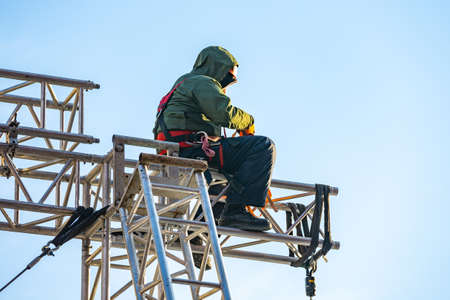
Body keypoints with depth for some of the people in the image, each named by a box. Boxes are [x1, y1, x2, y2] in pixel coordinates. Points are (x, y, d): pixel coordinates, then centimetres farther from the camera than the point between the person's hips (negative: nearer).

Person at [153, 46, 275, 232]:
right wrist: (248, 122, 5)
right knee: (264, 147, -18)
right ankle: (235, 210, -27)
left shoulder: (184, 84, 35)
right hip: (194, 152, -11)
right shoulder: (202, 82, 2)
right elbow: (225, 113, -15)